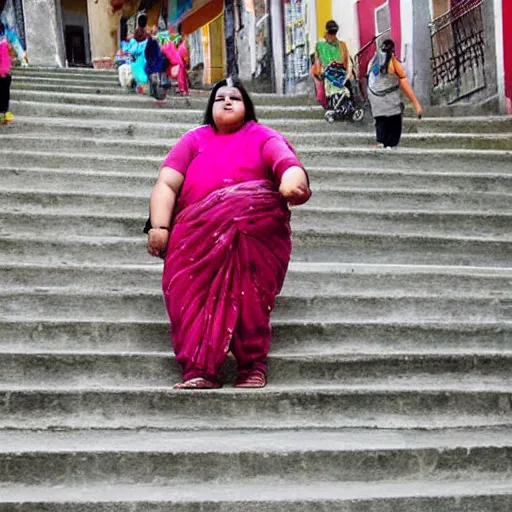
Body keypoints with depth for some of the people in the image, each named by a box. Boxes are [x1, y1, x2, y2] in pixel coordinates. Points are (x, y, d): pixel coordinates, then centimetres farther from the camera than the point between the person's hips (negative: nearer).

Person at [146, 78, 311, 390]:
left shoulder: (263, 137, 17)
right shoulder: (195, 140, 24)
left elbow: (286, 160, -6)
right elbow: (167, 185, 13)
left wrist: (294, 178, -30)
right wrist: (159, 226, -5)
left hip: (257, 231, -2)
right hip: (196, 233, 2)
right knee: (187, 282, -27)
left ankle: (252, 364, -35)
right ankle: (201, 369, -37)